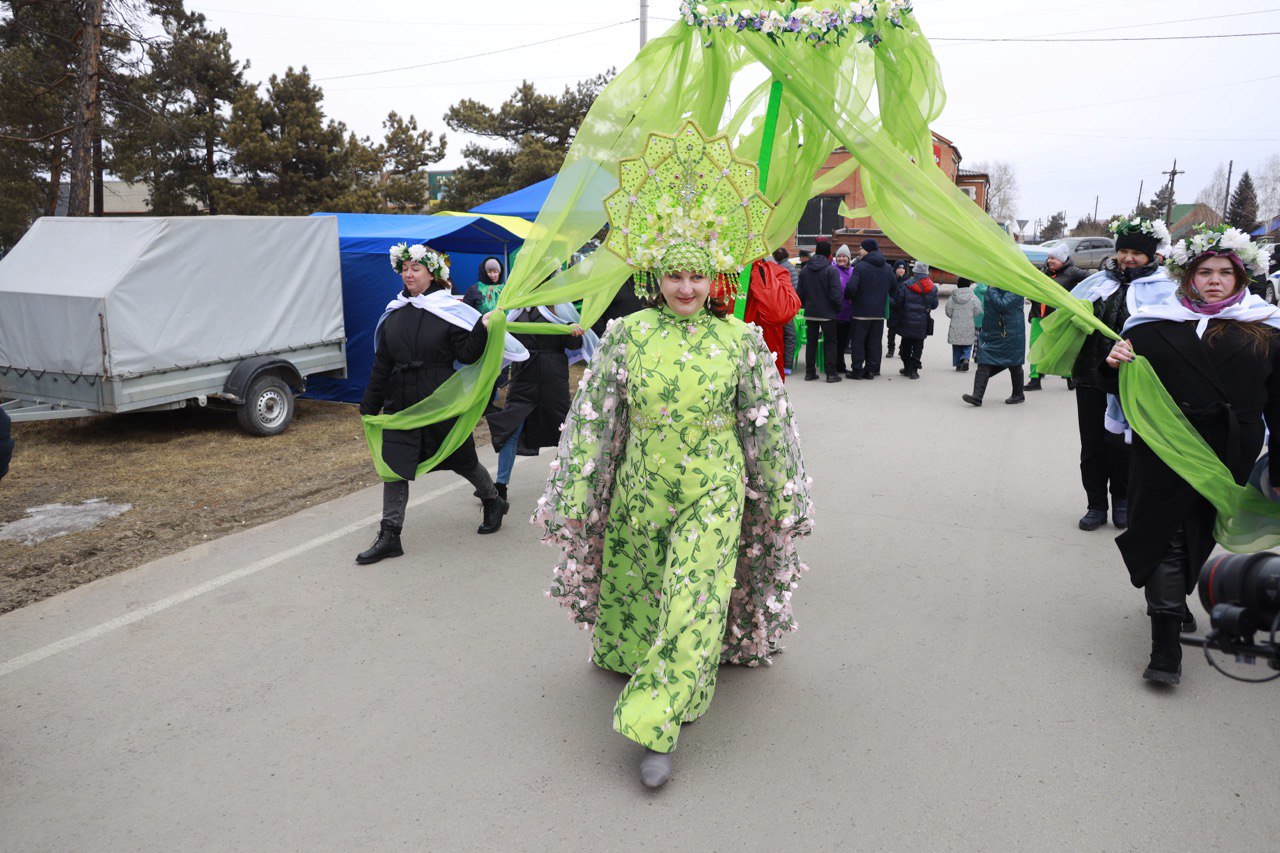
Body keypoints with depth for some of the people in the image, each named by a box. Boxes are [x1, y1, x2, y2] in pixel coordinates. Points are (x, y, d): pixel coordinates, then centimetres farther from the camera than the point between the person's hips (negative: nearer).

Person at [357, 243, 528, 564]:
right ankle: (389, 537, 6)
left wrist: (484, 329, -28)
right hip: (400, 403, 4)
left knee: (463, 459, 11)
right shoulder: (393, 314, 7)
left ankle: (494, 502, 38)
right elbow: (381, 364, 11)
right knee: (395, 466, 0)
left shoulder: (450, 311, -6)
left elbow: (467, 355, -13)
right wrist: (370, 406, 13)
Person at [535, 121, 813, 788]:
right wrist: (575, 498, -3)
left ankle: (657, 724, 4)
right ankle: (634, 658, 50)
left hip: (713, 493, -1)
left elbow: (769, 427, 2)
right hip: (640, 489, 2)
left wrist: (782, 498, 5)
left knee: (693, 604, -5)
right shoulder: (627, 335, -5)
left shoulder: (740, 341, -5)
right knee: (635, 591, 19)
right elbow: (591, 420, -3)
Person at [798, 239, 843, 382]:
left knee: (811, 341, 12)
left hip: (810, 313, 4)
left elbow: (801, 293, 6)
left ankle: (810, 372, 13)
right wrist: (840, 307, 0)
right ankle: (831, 373, 3)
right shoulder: (831, 270, -14)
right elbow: (836, 294, -16)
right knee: (830, 342, 5)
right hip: (827, 313, -4)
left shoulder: (804, 270, 1)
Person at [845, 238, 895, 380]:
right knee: (874, 342, 10)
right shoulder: (887, 268, 8)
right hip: (879, 311, 5)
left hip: (862, 310, -5)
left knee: (858, 341, 3)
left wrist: (849, 297, -2)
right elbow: (893, 287, 17)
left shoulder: (861, 266, -13)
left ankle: (857, 369, 2)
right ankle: (872, 369, 12)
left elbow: (851, 287, -21)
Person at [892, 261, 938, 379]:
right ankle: (913, 370, 2)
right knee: (918, 346, 7)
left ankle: (907, 368, 18)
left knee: (906, 345, 13)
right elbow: (934, 305, 7)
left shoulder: (906, 285, -10)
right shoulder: (933, 288, -1)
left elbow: (897, 302, -9)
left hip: (907, 322, -1)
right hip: (922, 324, 1)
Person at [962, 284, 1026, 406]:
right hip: (991, 334, 7)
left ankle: (1018, 395, 27)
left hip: (1010, 335, -7)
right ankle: (977, 396, -11)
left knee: (1014, 365, 9)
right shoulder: (993, 287, 11)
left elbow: (1002, 305, -27)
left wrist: (992, 290, -19)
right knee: (983, 364, -6)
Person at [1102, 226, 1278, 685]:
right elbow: (1121, 388, 7)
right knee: (1168, 539, 0)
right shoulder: (1153, 325, 2)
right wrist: (1114, 365, -17)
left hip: (1229, 458, 1)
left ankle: (1173, 602, 41)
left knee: (1198, 536, 15)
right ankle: (1166, 646, 2)